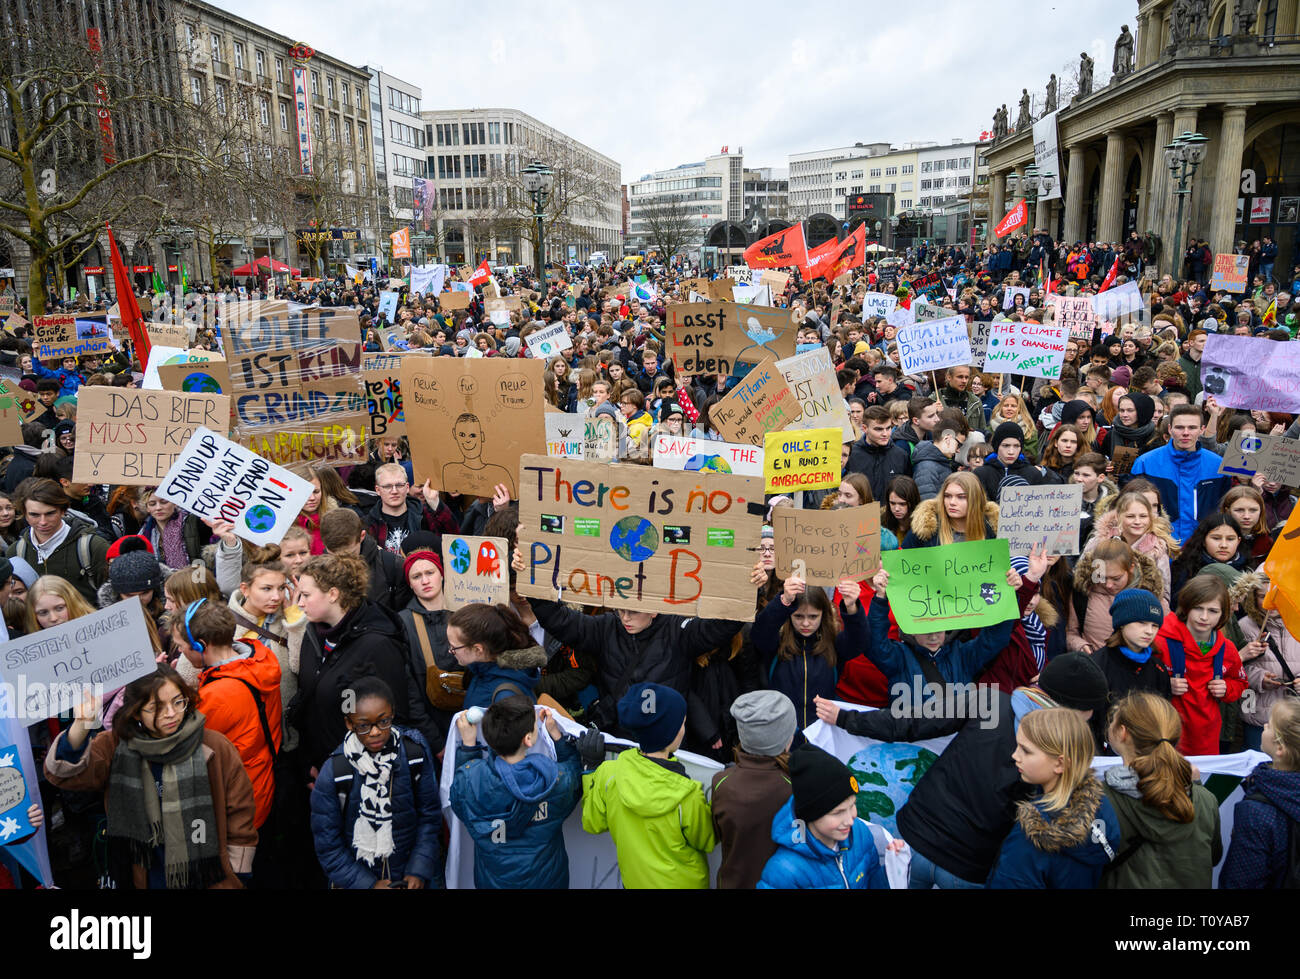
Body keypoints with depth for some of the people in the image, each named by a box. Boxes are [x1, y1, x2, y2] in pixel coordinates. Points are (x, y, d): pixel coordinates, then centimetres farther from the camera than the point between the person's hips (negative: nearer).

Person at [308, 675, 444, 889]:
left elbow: (429, 815, -6)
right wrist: (368, 884, -15)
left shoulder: (415, 751, -13)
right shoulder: (333, 773, -17)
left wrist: (419, 871, -13)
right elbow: (328, 845, -10)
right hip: (357, 880, -1)